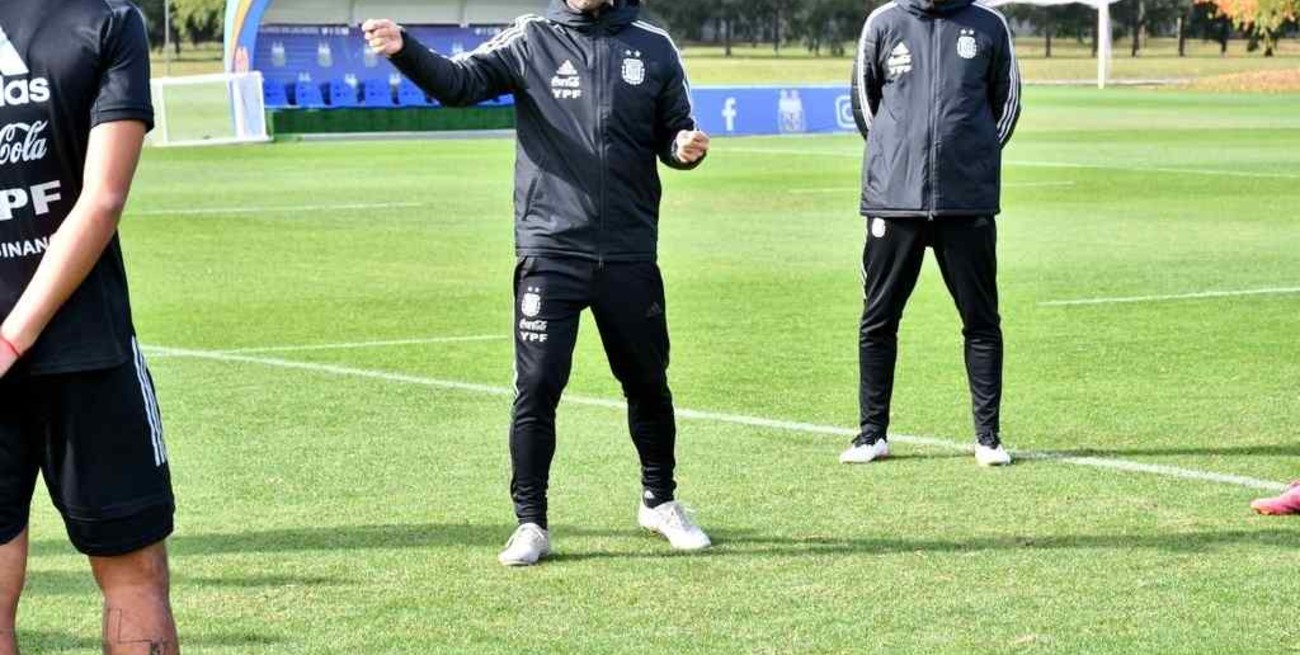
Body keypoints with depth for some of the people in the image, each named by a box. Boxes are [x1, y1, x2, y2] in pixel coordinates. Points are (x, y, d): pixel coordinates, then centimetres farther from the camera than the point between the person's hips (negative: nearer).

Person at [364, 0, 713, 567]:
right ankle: (530, 523, 7)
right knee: (536, 388, -4)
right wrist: (404, 50, -30)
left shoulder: (653, 48, 6)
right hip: (550, 252, -2)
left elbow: (673, 135, 14)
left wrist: (687, 149, -9)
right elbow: (458, 82, -12)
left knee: (648, 384, 13)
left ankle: (659, 502, 33)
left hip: (630, 257, 2)